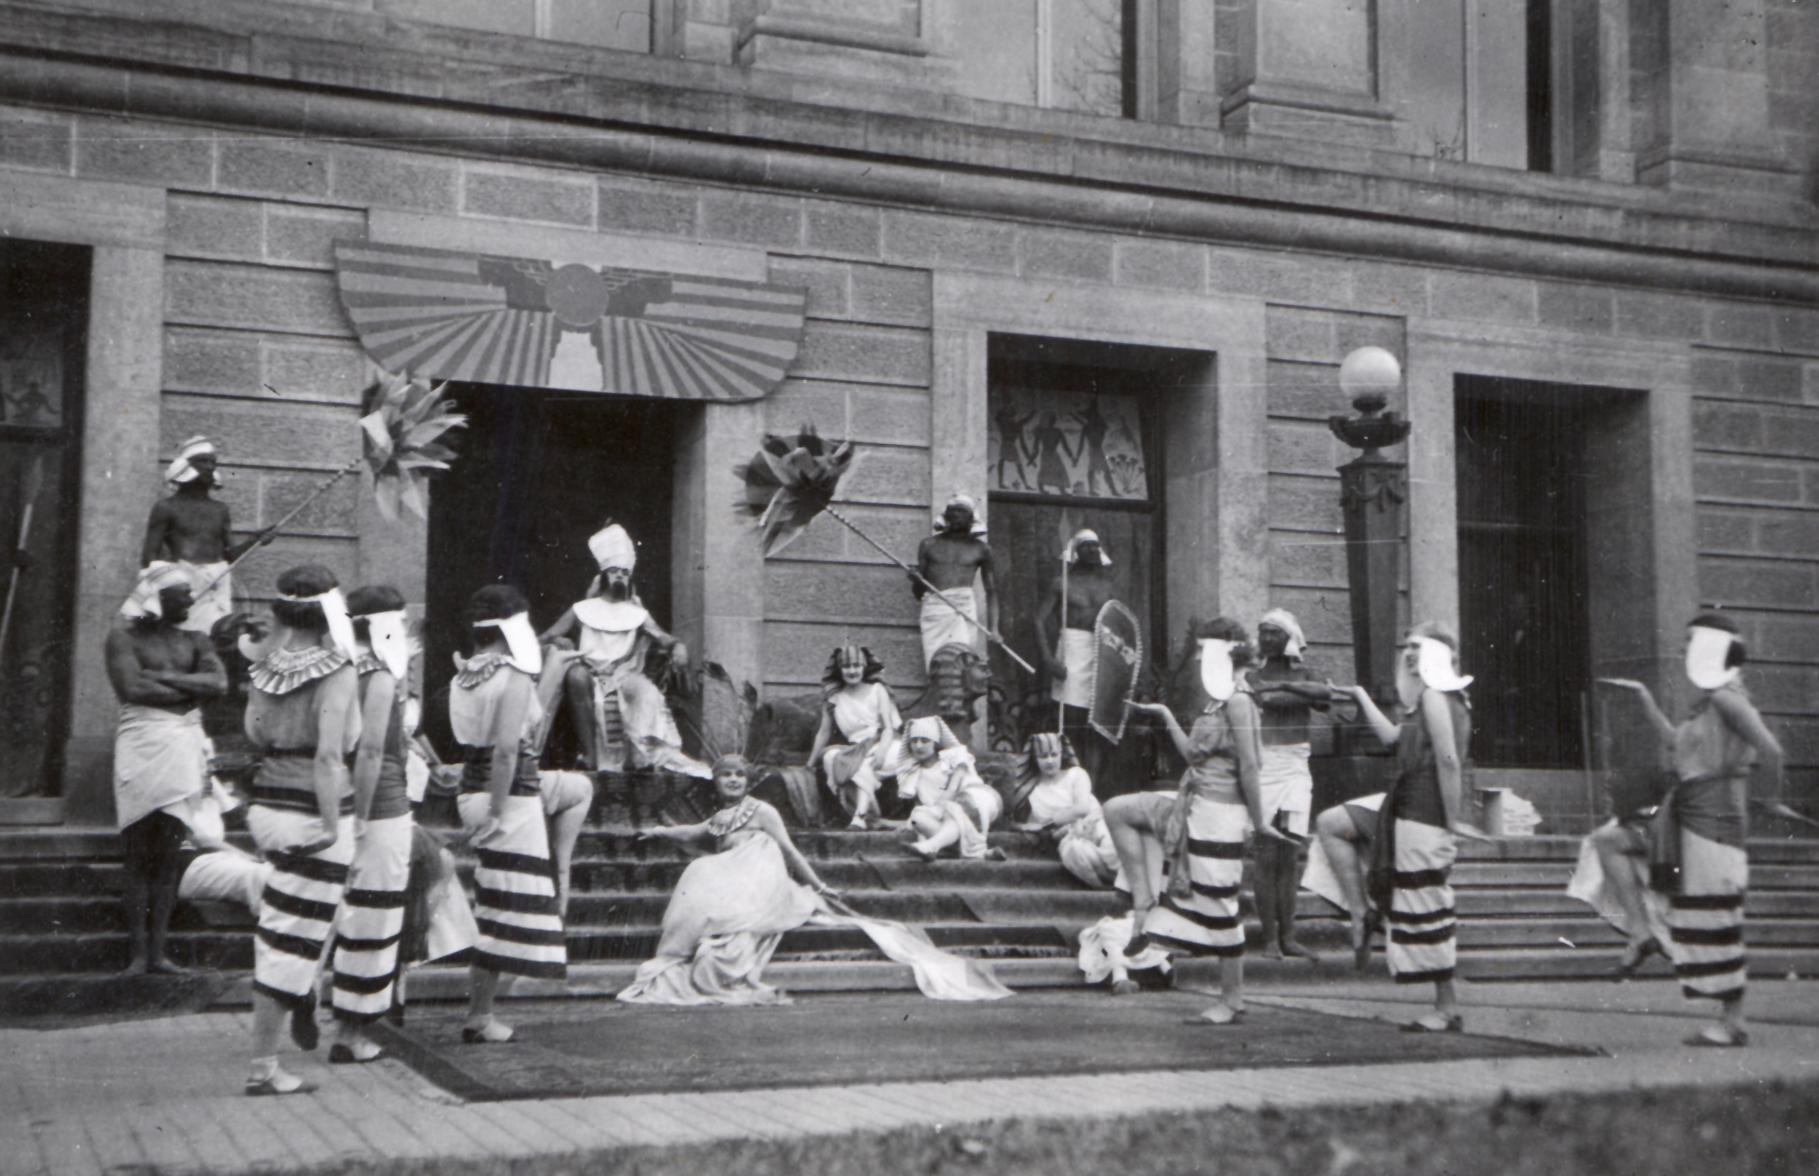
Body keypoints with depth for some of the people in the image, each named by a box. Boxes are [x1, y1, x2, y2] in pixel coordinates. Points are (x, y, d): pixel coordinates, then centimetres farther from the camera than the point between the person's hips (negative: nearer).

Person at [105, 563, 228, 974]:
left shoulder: (194, 642, 16)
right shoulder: (124, 639, 3)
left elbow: (219, 683, 0)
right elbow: (131, 688, -12)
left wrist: (164, 678, -8)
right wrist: (190, 691, -4)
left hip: (184, 748, 4)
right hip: (141, 746, -4)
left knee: (168, 856, 3)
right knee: (139, 855, -3)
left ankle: (158, 951, 6)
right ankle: (138, 952, 0)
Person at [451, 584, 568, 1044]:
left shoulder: (461, 676, 7)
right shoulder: (515, 678, -16)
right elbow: (507, 749, -22)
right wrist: (497, 811, -21)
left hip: (472, 788, 8)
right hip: (512, 796, -8)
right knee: (504, 908, 0)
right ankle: (479, 1017, 5)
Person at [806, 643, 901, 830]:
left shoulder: (877, 690, 6)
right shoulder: (834, 699, 10)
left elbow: (888, 726, -2)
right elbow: (823, 733, 16)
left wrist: (881, 749, -21)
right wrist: (809, 765, 15)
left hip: (879, 743, -2)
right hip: (854, 750, 3)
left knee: (863, 763, -35)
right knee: (830, 755, -29)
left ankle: (860, 816, -49)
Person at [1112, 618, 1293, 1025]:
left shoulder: (1238, 702, -16)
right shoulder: (1217, 701, 13)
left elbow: (1249, 767, -17)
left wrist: (1258, 822, -16)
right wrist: (1166, 717, 18)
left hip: (1219, 812, -10)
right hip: (1192, 806, 10)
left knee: (1218, 906, -3)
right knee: (1118, 810, 9)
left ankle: (1232, 1001, 8)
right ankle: (1144, 904, 7)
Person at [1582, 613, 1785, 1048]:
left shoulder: (1728, 699, -14)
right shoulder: (1709, 702, 15)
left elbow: (1771, 751, -21)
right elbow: (1676, 741, 27)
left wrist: (1773, 799, -5)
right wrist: (1643, 696, 28)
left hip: (1712, 820, -10)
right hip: (1683, 816, 10)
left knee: (1713, 922, -3)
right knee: (1609, 840, 8)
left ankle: (1733, 1023, 6)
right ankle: (1641, 933, 5)